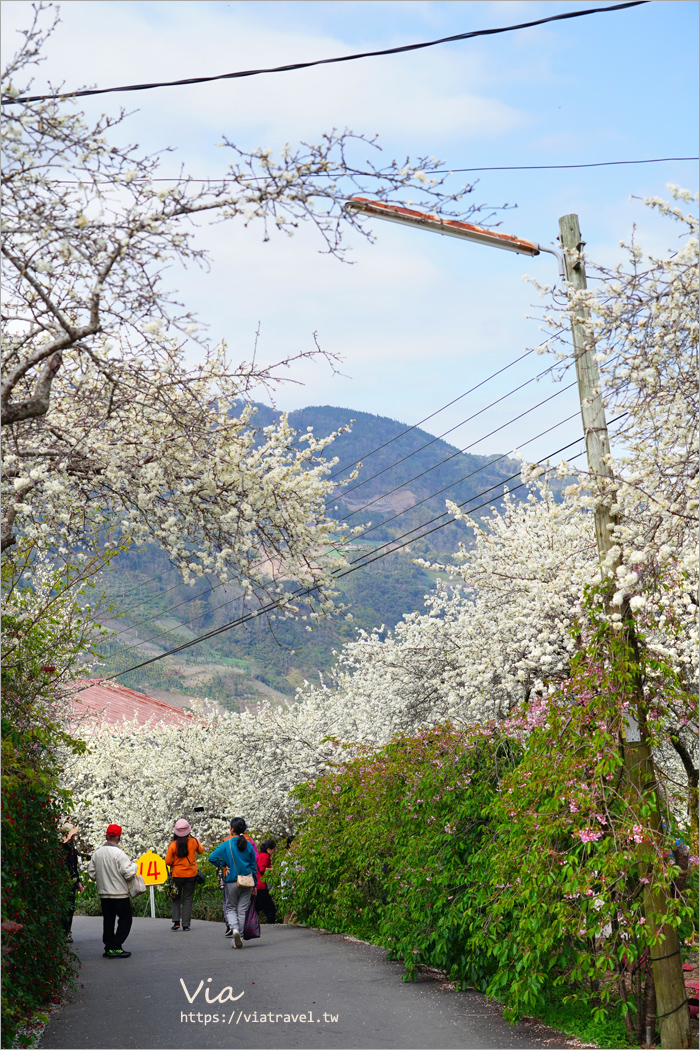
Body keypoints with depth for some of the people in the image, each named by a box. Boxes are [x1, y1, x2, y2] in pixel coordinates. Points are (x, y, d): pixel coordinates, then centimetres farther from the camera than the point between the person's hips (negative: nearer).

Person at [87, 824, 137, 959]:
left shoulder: (97, 853, 2)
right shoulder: (119, 853, -16)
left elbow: (91, 872, 8)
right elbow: (128, 873, -18)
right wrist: (134, 865, 1)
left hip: (103, 893, 6)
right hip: (119, 893, -6)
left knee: (108, 920, 14)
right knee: (125, 919, 4)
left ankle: (109, 947, 14)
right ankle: (116, 947, -2)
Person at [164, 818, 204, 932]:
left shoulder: (173, 845, -11)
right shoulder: (193, 842, -6)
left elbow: (168, 861, -8)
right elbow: (200, 851, 15)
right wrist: (199, 842, 35)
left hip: (177, 874, -1)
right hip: (191, 874, 1)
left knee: (176, 898, 14)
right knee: (188, 899, 6)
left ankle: (176, 921, 1)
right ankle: (186, 925, 3)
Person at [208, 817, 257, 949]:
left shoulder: (226, 844, -7)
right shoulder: (249, 845, 1)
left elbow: (212, 858, -15)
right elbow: (254, 866, 6)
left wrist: (223, 865, 0)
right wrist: (255, 885, 13)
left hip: (232, 881, -2)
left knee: (231, 908, 11)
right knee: (242, 909, 9)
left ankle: (234, 928, -15)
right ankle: (239, 937, 9)